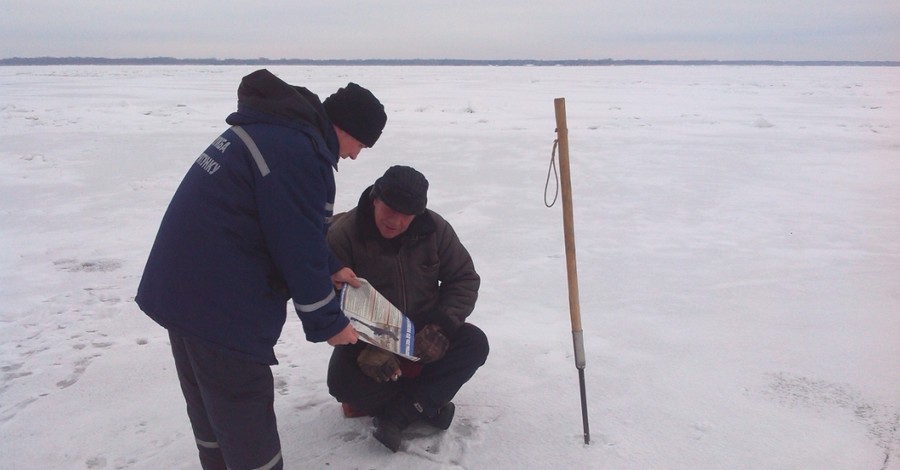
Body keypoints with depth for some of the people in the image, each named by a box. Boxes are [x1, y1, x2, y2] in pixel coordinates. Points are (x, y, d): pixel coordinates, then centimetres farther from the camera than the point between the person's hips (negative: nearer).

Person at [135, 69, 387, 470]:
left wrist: (330, 269, 20)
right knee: (244, 414, 5)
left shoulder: (270, 128, 10)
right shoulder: (299, 152, -22)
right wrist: (327, 323, -6)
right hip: (219, 302, -10)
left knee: (210, 404, 24)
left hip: (184, 288, 10)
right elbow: (298, 247, -19)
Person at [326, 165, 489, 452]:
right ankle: (422, 402, -8)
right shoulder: (343, 234, -19)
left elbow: (464, 279, -4)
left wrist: (440, 326, -20)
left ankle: (396, 414, -22)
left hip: (423, 334, 3)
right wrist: (364, 348, -32)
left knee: (474, 343, -22)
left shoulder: (435, 229, -11)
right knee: (344, 382, -31)